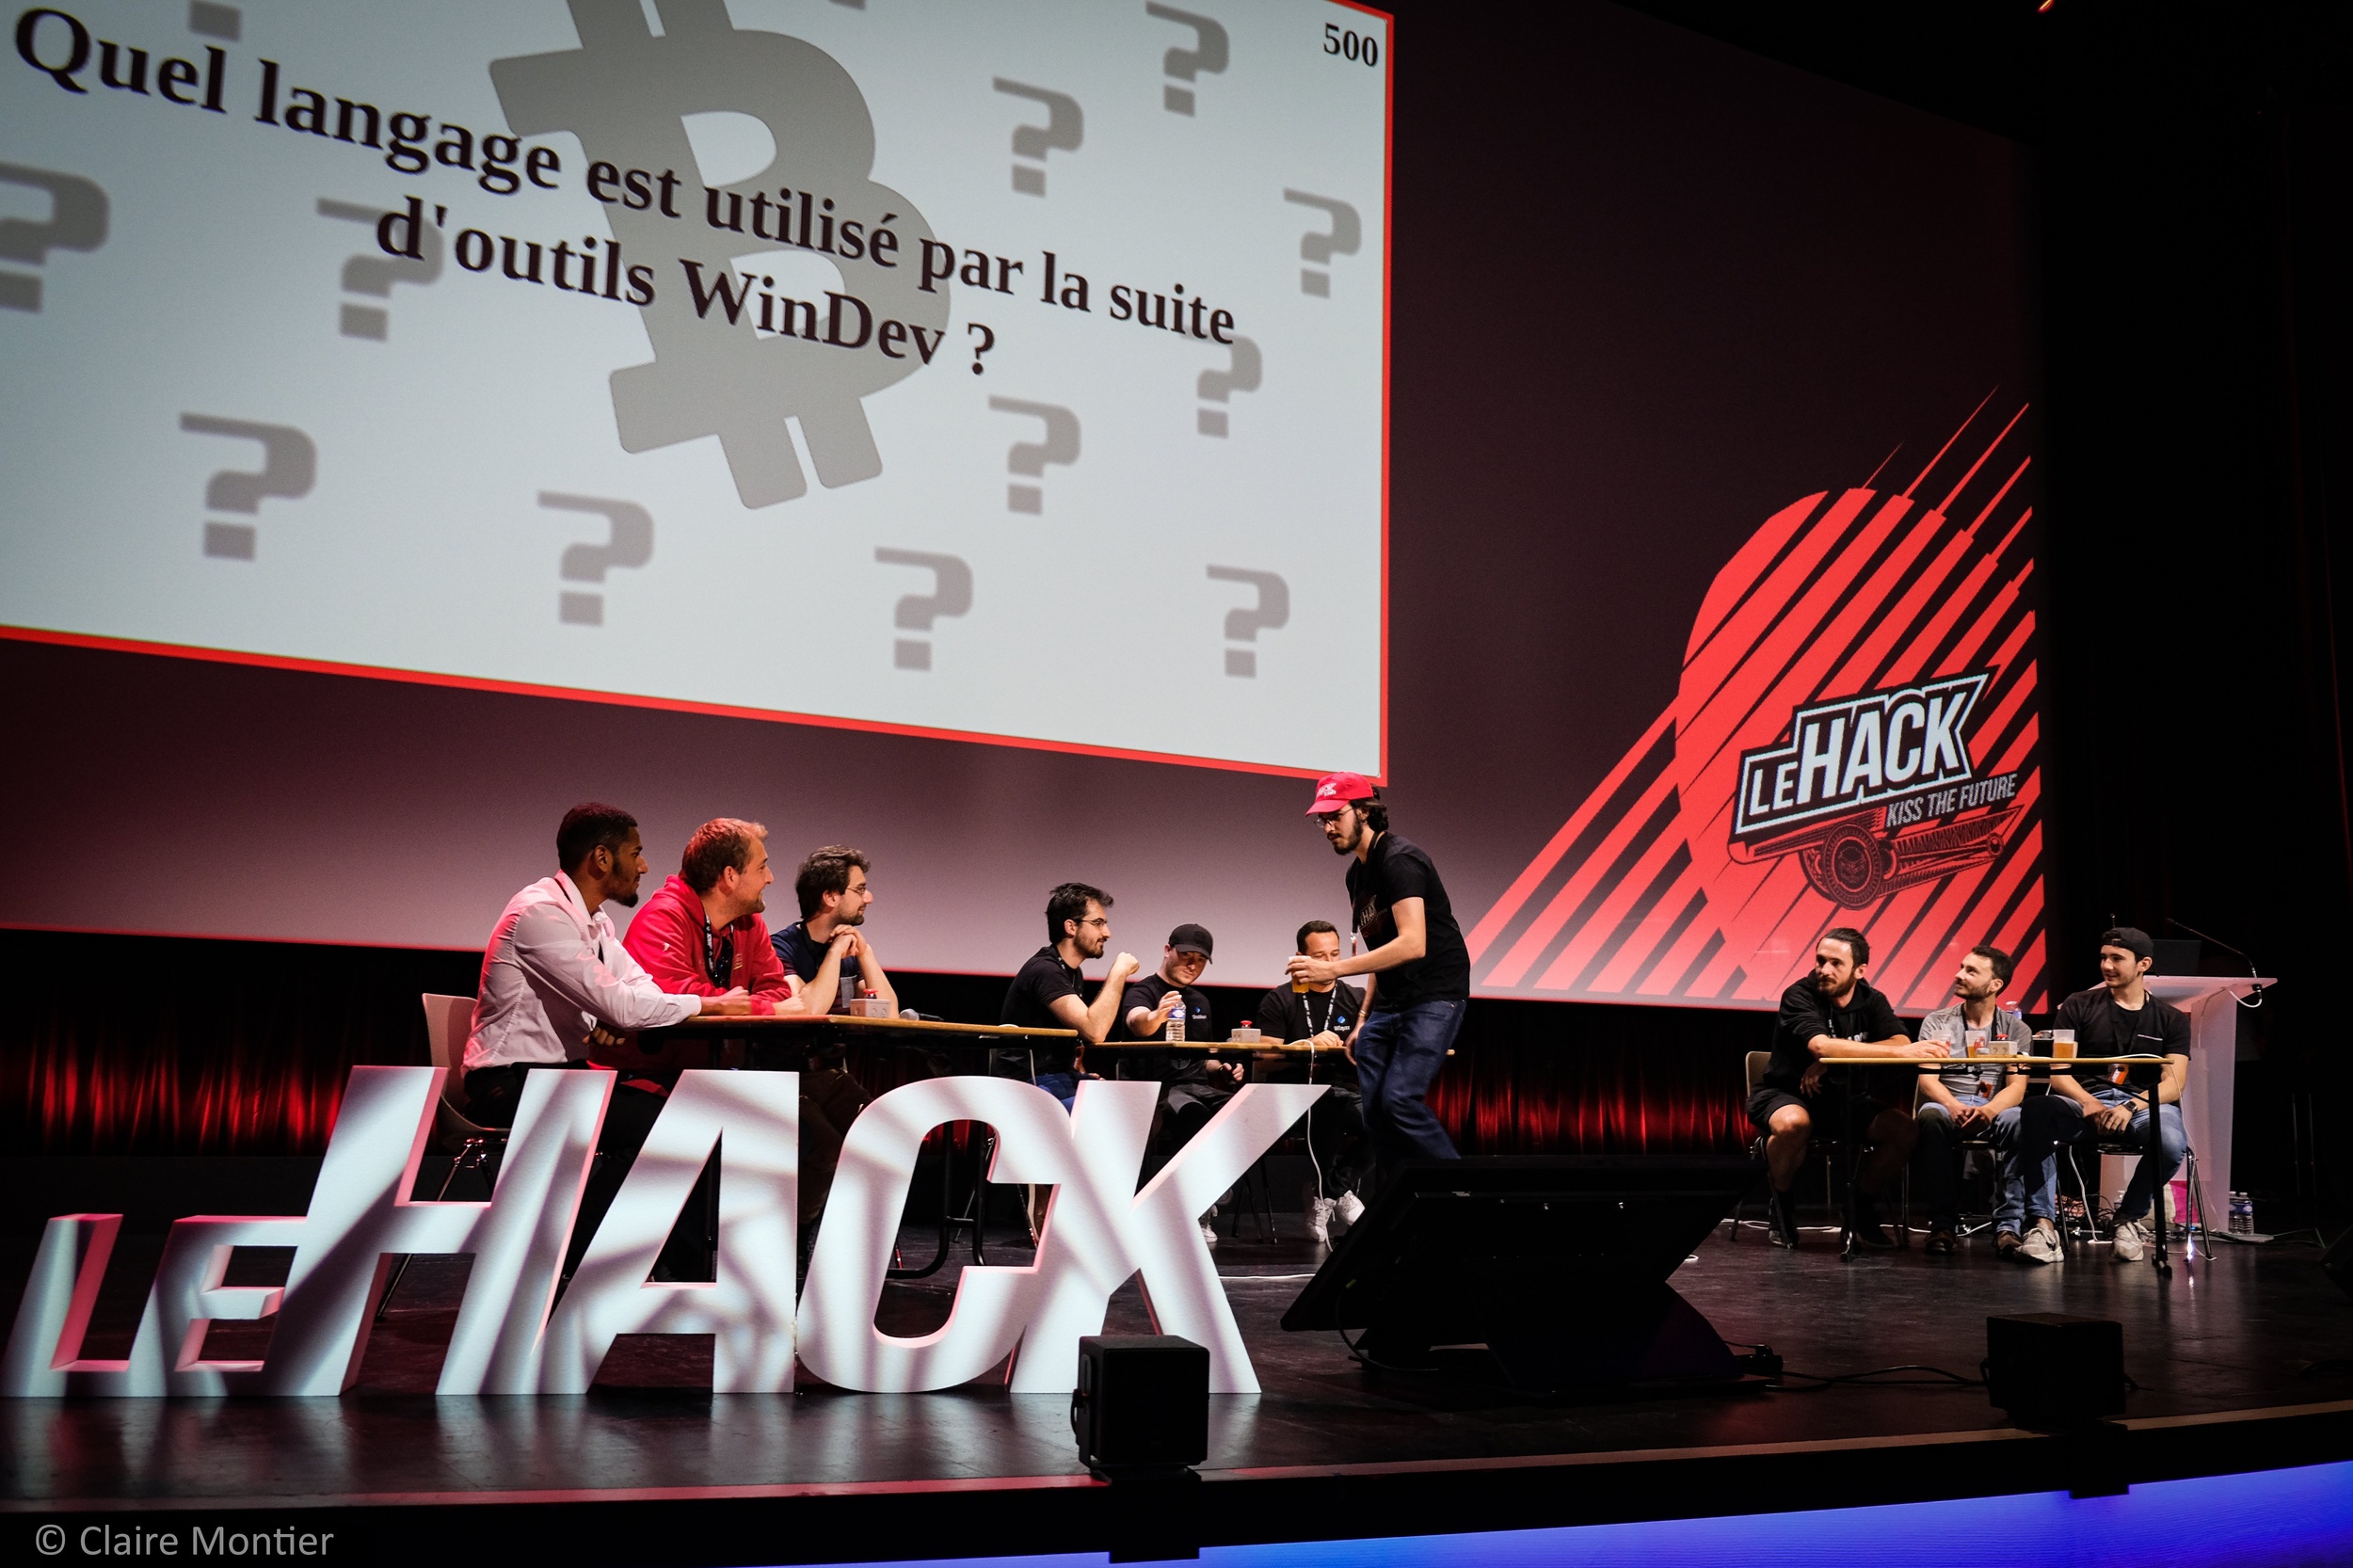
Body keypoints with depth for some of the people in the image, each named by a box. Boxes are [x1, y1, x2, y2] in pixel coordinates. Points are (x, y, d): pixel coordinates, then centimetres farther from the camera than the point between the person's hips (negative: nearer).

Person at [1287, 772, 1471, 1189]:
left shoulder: (1399, 860, -14)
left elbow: (1412, 944, -26)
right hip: (1390, 1002, 9)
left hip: (1434, 996, -9)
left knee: (1400, 1099, -21)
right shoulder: (1357, 874, 15)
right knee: (1374, 1110, 1)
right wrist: (1363, 1021, 18)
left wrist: (1333, 969, -27)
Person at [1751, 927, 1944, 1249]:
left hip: (1845, 1096, 5)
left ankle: (1859, 1209, 5)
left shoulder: (1871, 1001, 0)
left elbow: (1901, 1042, -17)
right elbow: (1821, 1045, -34)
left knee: (1903, 1128, -19)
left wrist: (1832, 1062, -30)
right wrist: (1900, 1052, -38)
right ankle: (1780, 1204, -8)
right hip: (1786, 1094, -5)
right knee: (1793, 1123, -39)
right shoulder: (1799, 996, -16)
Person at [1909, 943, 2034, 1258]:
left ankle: (2007, 1226, -33)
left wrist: (1988, 1110, -25)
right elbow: (1927, 1080, -2)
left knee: (2018, 1121, -36)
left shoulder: (2015, 1029, 10)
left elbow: (2017, 1086, -2)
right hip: (1948, 1105, 0)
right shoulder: (1936, 1023, 10)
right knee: (1930, 1114, -37)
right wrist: (1955, 1107, -25)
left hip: (1994, 1110, 0)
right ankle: (1943, 1224, -30)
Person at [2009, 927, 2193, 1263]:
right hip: (2085, 1100, 0)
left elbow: (2173, 1083, 1)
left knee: (2171, 1143, -36)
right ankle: (2043, 1221, -28)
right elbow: (2058, 1073, 4)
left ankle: (2129, 1217, -6)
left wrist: (2131, 1107, -18)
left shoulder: (2172, 1019, 13)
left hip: (2147, 1104, 0)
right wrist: (2089, 1105, -16)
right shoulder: (2079, 1006, 11)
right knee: (2036, 1112, -34)